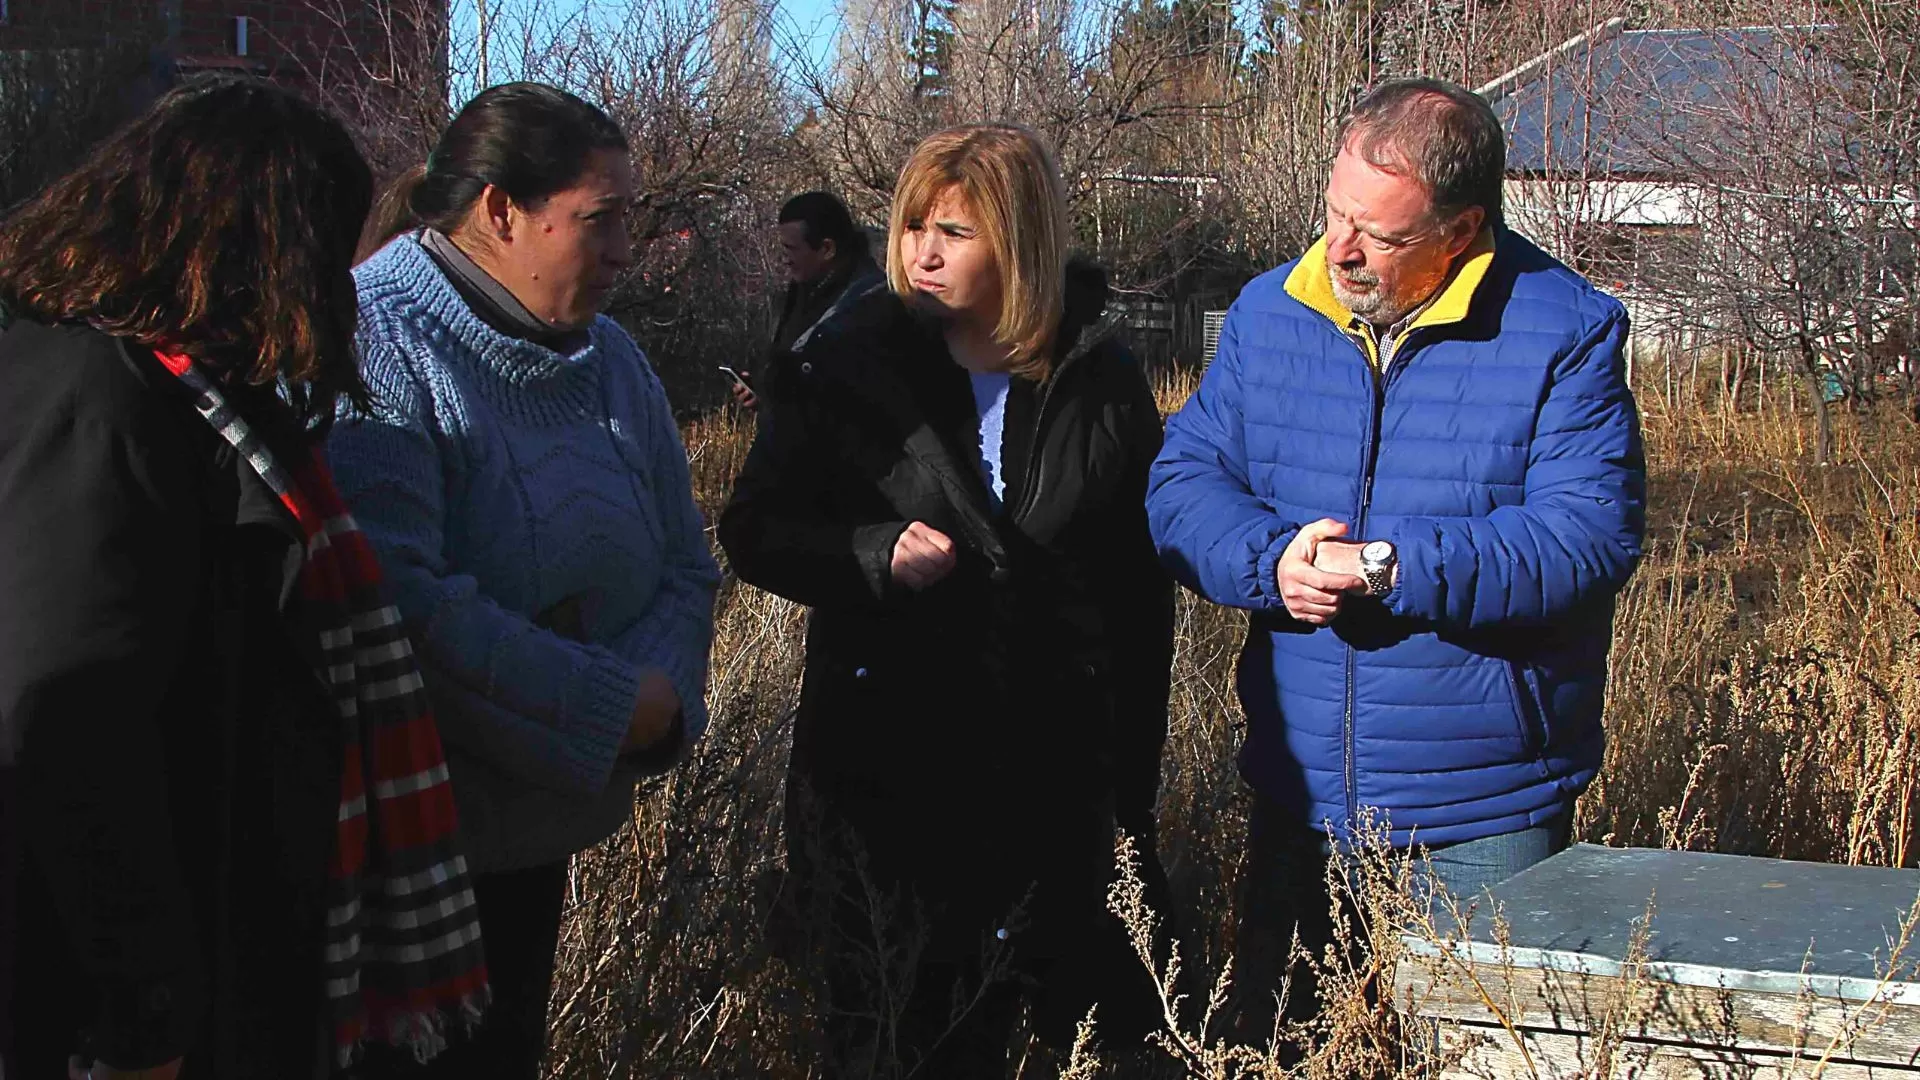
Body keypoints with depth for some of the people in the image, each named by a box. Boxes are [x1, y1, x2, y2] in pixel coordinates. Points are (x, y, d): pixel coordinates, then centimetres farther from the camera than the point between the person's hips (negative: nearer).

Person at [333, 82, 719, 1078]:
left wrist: (659, 693, -15)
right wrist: (613, 708, -22)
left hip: (542, 815, 7)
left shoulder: (606, 356, 7)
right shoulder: (373, 343, -18)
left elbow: (683, 566, 7)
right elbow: (401, 595, -29)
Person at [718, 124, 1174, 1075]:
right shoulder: (850, 366, -2)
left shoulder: (1100, 378, 2)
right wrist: (877, 556, -17)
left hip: (1061, 772, 1)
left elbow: (1141, 586, 6)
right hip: (890, 772, -1)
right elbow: (756, 530, 2)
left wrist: (1134, 774, 6)